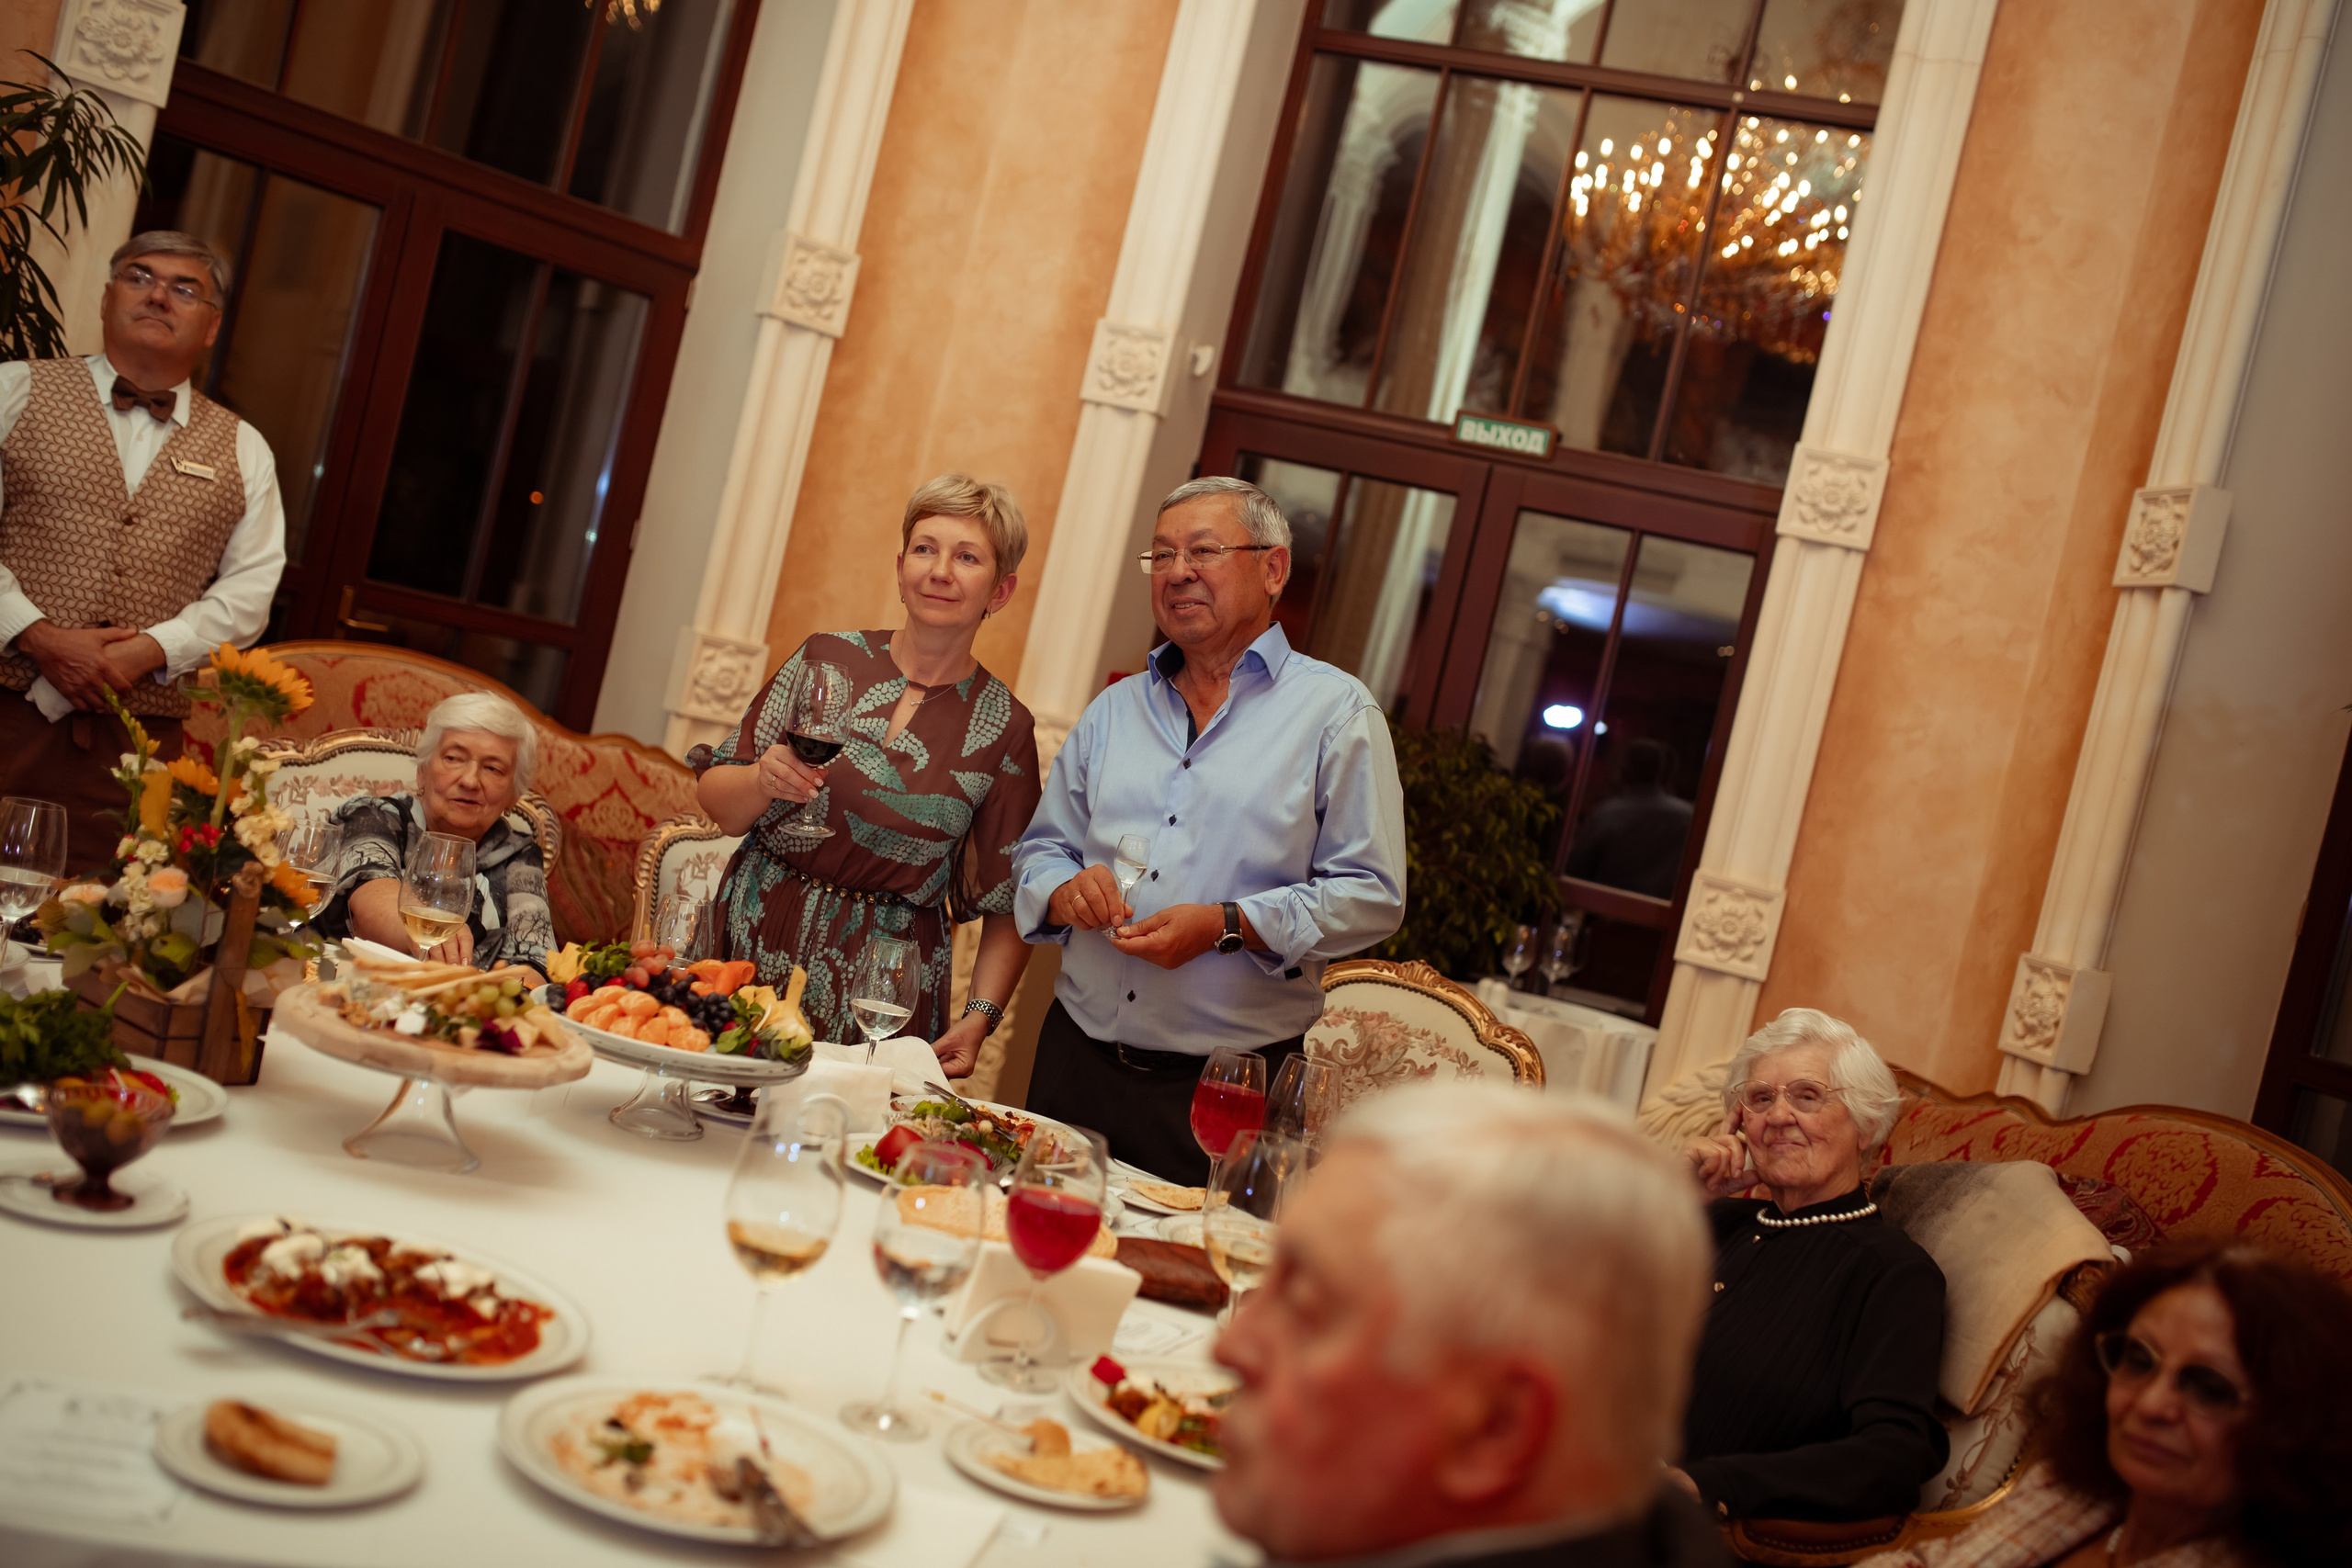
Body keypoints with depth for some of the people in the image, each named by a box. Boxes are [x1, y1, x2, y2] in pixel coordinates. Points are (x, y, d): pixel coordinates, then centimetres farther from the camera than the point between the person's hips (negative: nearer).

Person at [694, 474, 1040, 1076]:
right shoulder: (826, 658, 2)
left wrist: (979, 1017, -10)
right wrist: (763, 782, -14)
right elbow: (716, 803, 6)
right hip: (752, 944, 1)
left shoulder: (1004, 728, -1)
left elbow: (1007, 910, 3)